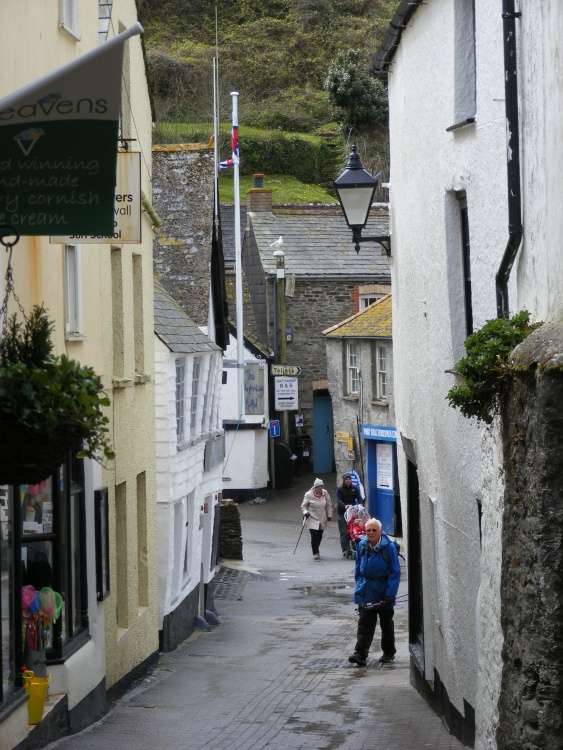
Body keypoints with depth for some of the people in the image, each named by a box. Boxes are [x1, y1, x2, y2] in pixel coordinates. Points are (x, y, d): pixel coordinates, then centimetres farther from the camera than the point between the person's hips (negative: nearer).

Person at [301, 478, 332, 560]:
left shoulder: (325, 493, -1)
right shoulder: (308, 495, -10)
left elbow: (329, 505, 11)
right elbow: (303, 505, 0)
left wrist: (329, 515, 9)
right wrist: (305, 512, -18)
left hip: (322, 519, 4)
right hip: (312, 519, -4)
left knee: (319, 536, 11)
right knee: (314, 536, -14)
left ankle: (316, 551, 30)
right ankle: (315, 554, -6)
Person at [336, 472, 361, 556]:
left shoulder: (354, 488, 10)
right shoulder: (339, 489, -2)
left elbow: (359, 497, 3)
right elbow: (338, 500, -14)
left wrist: (360, 504, -20)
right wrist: (345, 506, -34)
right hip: (342, 512, -3)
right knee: (344, 532, -7)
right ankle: (345, 550, -7)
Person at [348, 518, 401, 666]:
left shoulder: (389, 548, -15)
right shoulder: (362, 546, -1)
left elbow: (395, 573, -14)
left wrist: (389, 594, -18)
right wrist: (359, 585, 6)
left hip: (383, 592, -2)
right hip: (366, 593, 2)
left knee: (386, 624, 15)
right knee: (365, 624, -6)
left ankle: (389, 652, 30)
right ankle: (360, 654, -12)